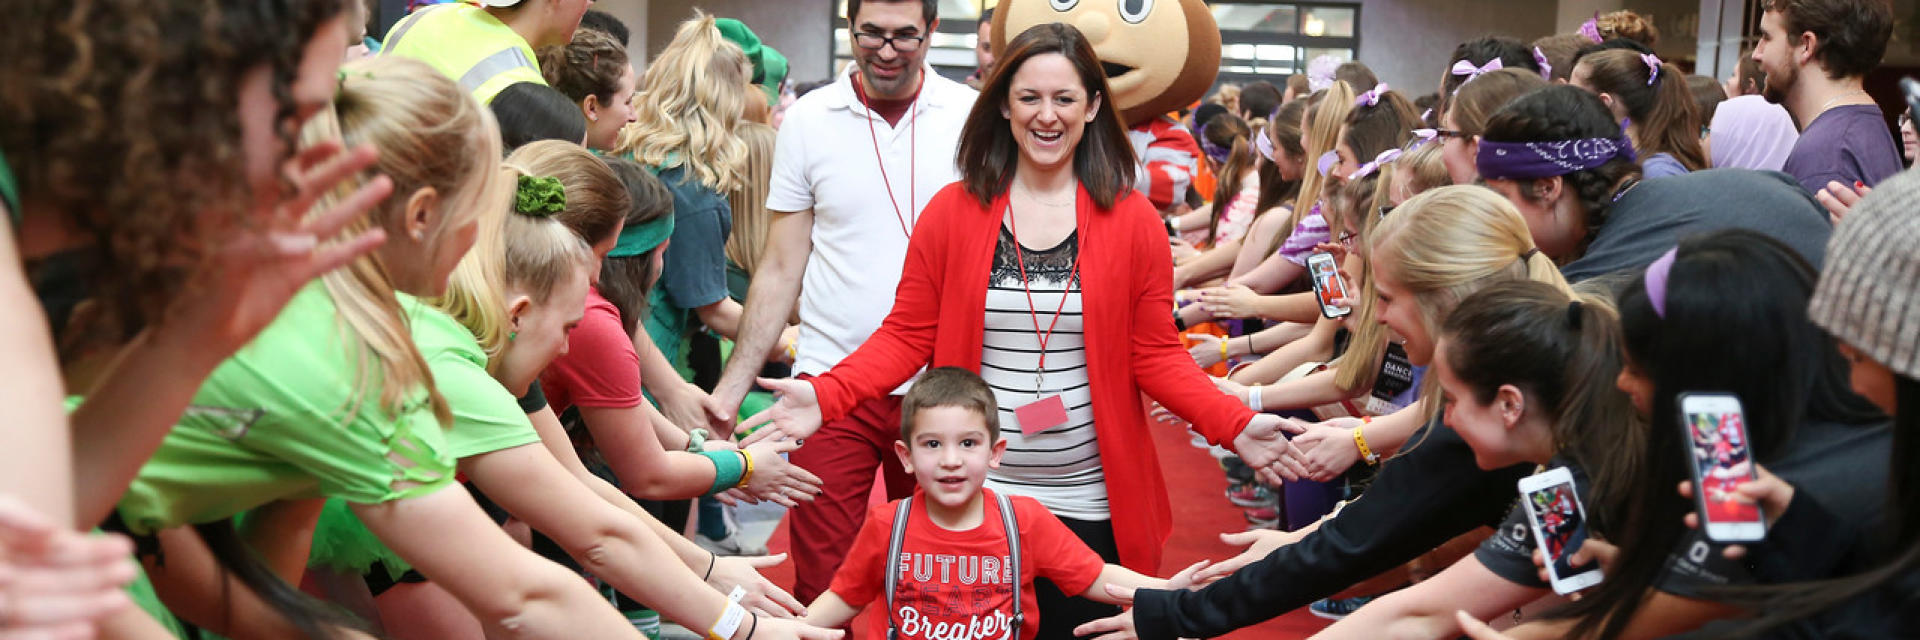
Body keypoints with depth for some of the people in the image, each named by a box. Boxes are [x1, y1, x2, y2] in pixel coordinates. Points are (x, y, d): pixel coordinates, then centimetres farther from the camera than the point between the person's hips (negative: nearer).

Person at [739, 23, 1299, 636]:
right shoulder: (953, 211, 0)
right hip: (972, 500, 0)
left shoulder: (1132, 220, -1)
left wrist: (1236, 425, -13)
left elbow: (1156, 354, 1)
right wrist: (825, 395, -15)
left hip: (1090, 507, 0)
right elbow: (908, 335, 0)